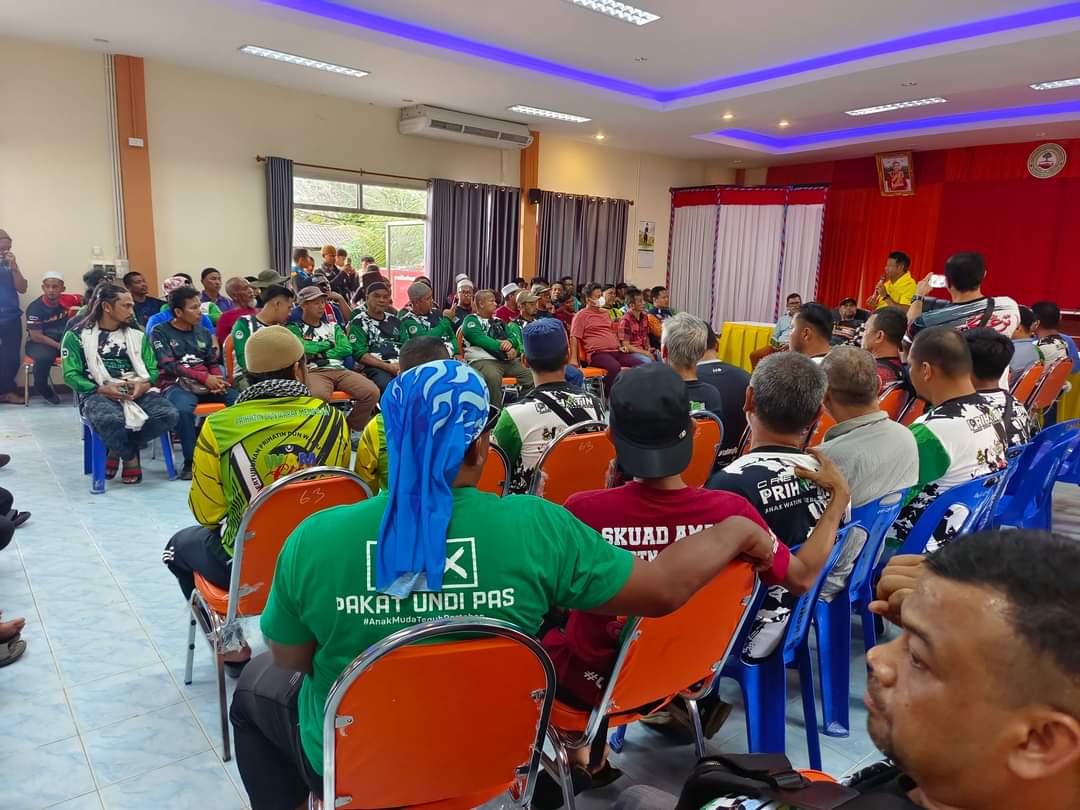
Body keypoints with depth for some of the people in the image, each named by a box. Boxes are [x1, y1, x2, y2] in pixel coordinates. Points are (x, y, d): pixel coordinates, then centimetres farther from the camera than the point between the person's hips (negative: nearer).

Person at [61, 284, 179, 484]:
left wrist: (144, 385, -11)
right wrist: (102, 389, -16)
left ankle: (117, 450, -3)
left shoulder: (137, 335, 18)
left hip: (137, 391, 4)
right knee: (110, 419, -40)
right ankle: (131, 458, -5)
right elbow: (71, 374, -1)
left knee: (169, 414, -27)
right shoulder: (77, 335, 7)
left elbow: (152, 369, 12)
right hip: (98, 393, -3)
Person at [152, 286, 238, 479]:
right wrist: (204, 377, -15)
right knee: (183, 409, -39)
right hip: (176, 384, -4)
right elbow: (169, 366, -8)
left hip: (207, 384, 4)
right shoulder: (161, 332, 4)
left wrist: (217, 380, -8)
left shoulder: (204, 332, 18)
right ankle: (191, 461, -22)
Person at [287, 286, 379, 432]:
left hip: (340, 370, 5)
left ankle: (351, 428, -2)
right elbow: (304, 349, -6)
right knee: (319, 396, -41)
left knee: (372, 392, -22)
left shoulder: (333, 327, 26)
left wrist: (321, 354, 0)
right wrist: (327, 344, 8)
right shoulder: (294, 328, 13)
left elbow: (346, 349, 10)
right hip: (313, 372, -4)